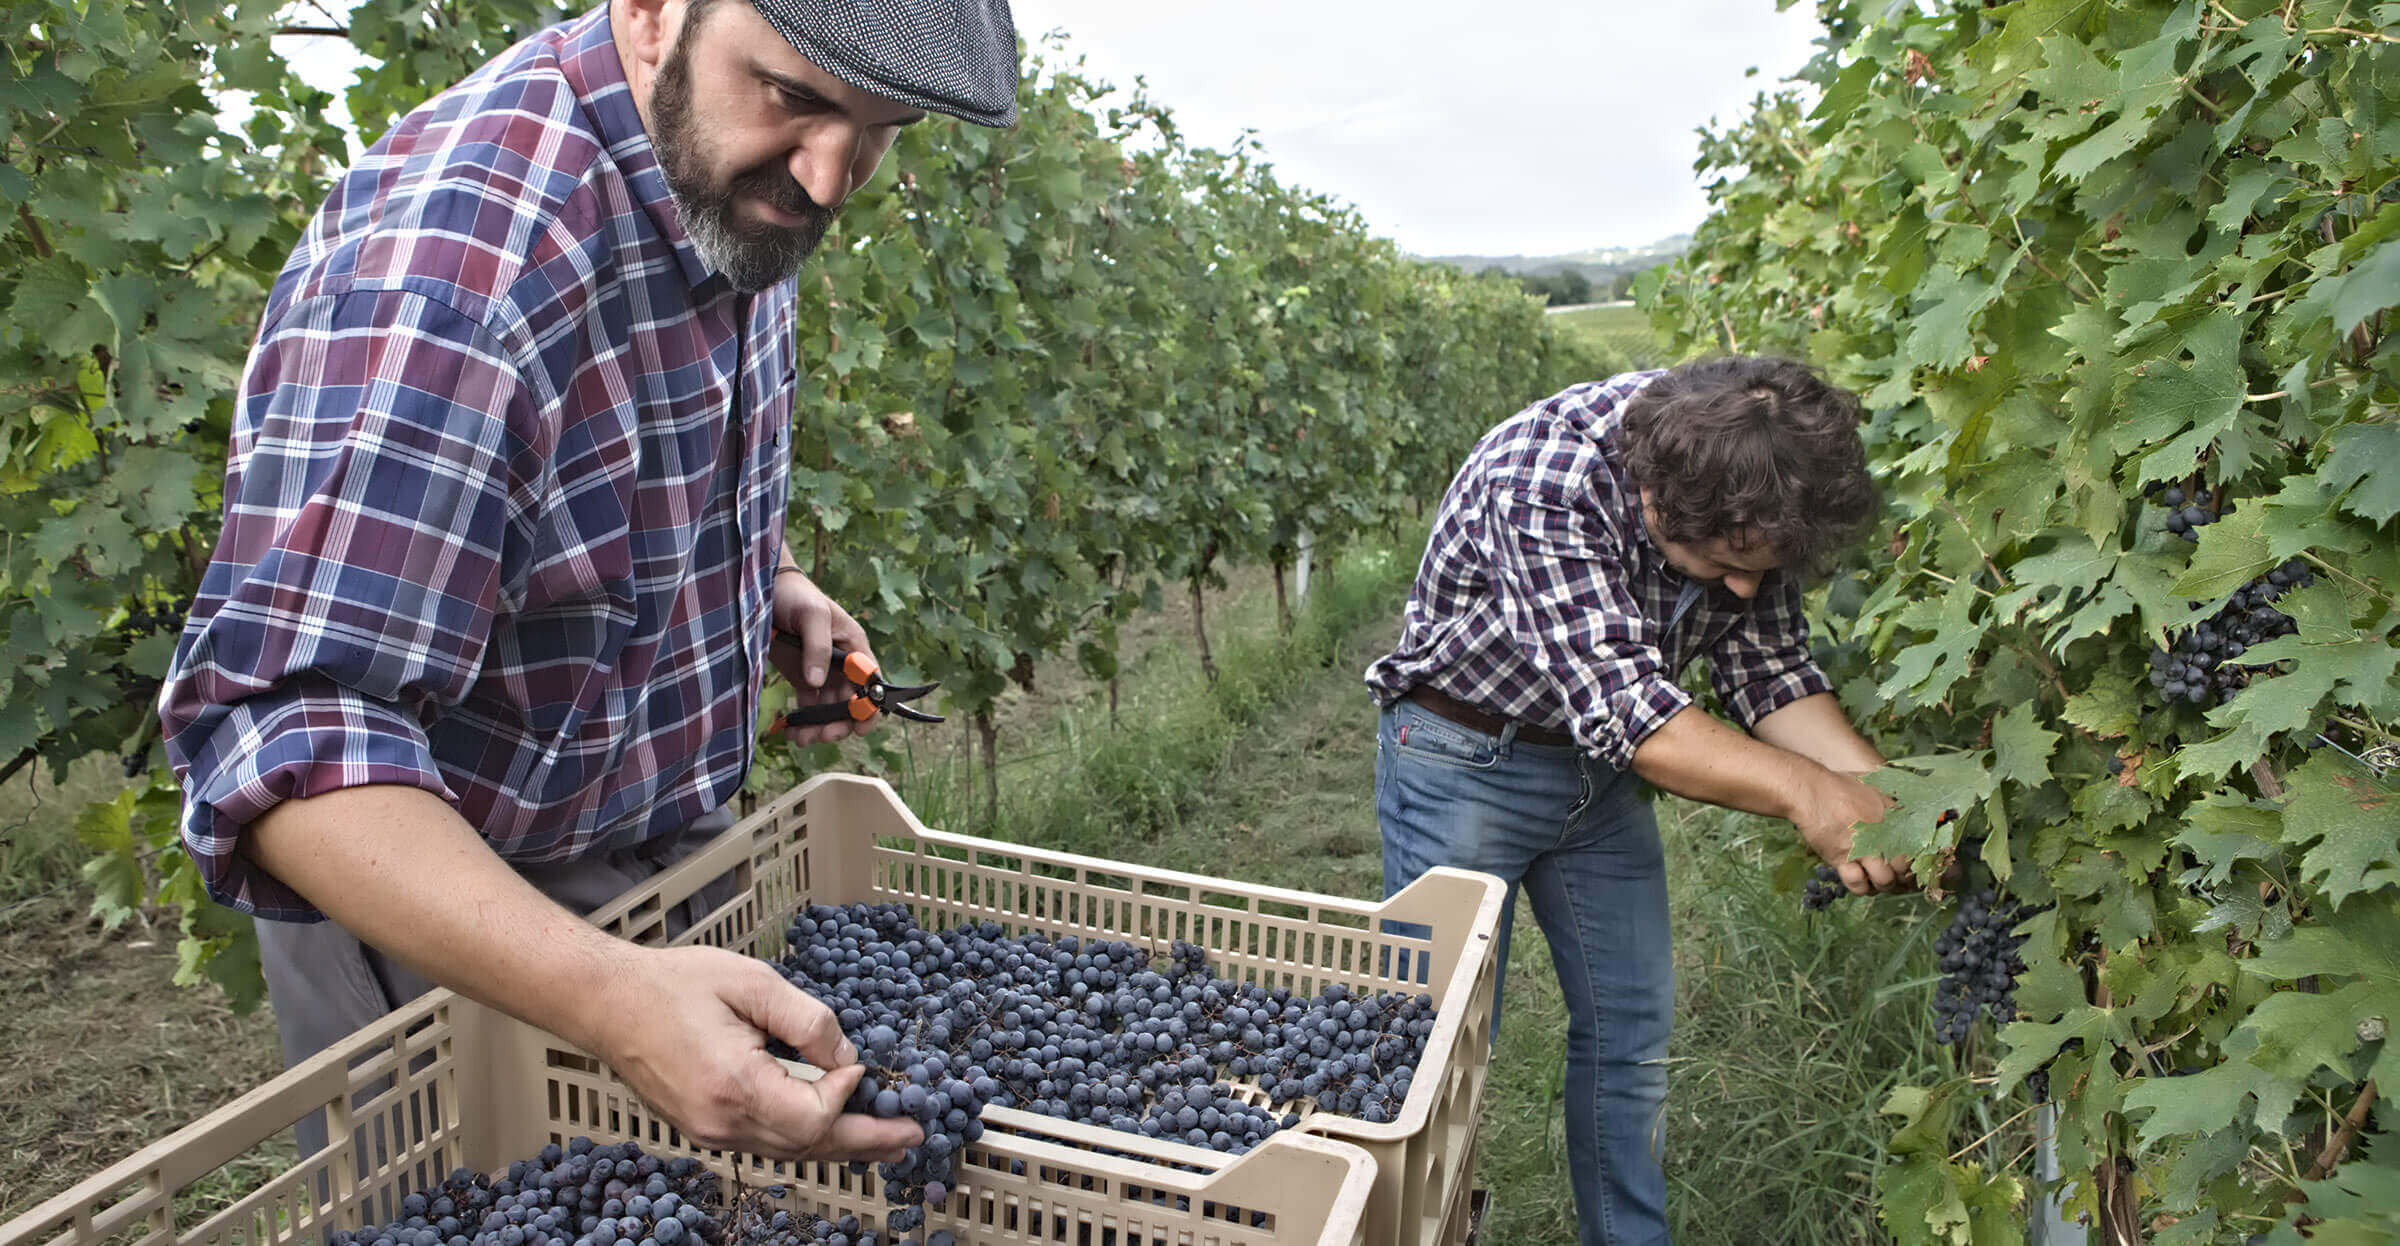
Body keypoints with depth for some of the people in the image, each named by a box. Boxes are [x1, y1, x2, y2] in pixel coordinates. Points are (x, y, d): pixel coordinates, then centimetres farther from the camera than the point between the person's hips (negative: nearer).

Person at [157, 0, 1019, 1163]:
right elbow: (290, 730, -36)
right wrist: (607, 993, -48)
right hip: (442, 909, -7)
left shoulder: (737, 180, -6)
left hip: (681, 848, 7)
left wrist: (765, 581, -3)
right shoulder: (452, 251, -32)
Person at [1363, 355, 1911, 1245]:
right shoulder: (1545, 478, -35)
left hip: (1600, 761, 6)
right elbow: (1619, 703, -39)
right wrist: (1804, 790, -47)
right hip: (1466, 760, -6)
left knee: (1632, 1028, 13)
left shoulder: (1745, 497, -13)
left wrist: (1879, 791, -23)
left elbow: (1769, 670, -7)